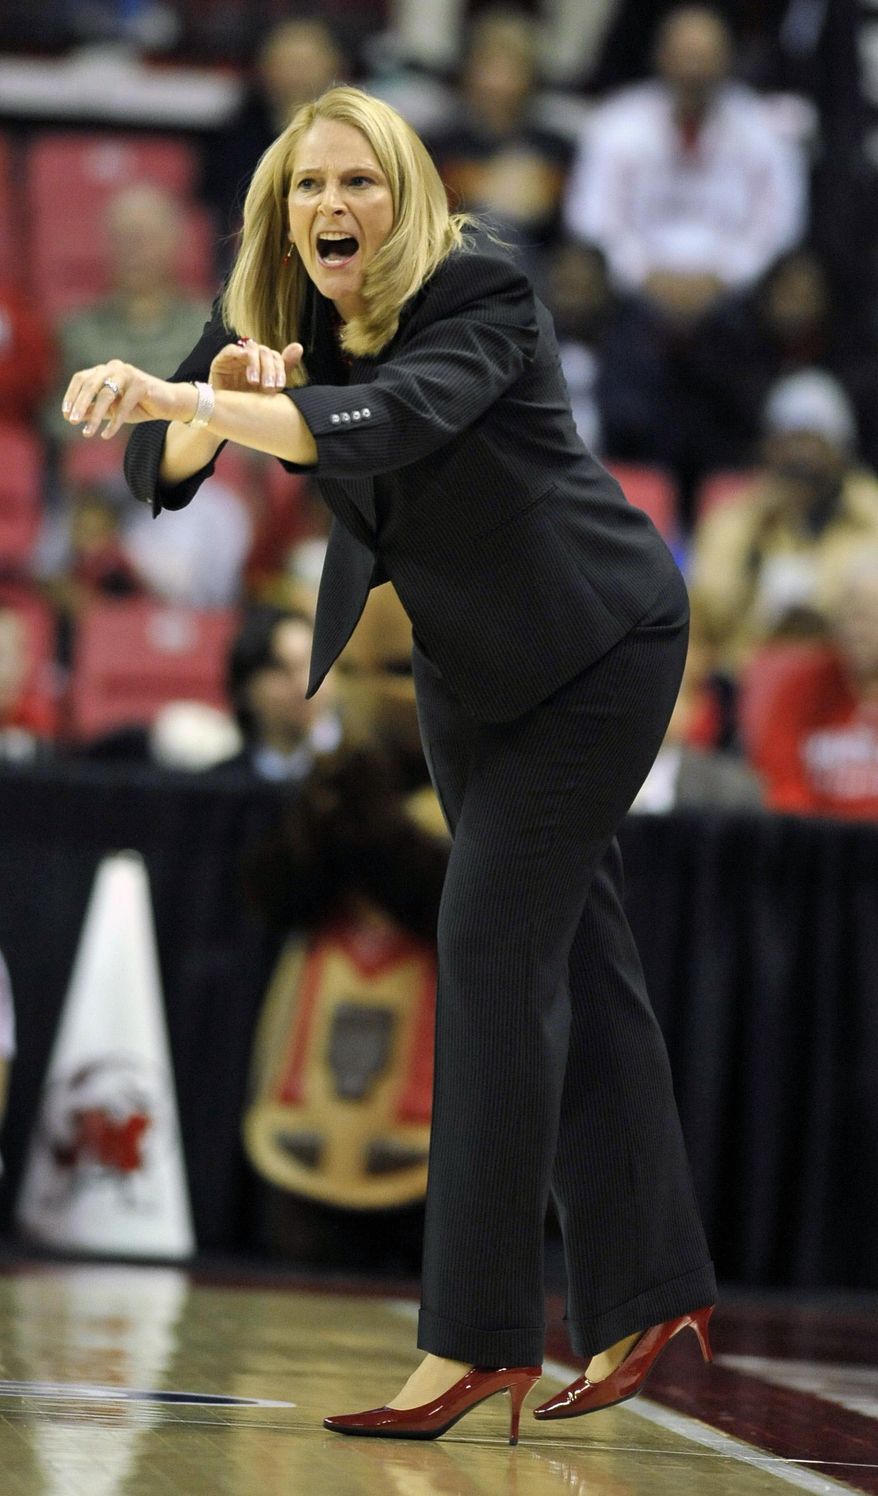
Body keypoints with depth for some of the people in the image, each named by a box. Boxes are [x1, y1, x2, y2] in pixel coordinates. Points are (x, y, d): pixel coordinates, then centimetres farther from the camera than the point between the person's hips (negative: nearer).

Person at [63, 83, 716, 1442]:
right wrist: (215, 401, -30)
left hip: (594, 647, -7)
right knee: (571, 949, 12)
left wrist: (185, 395, -56)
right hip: (469, 664, 7)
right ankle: (650, 1292, 22)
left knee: (493, 940, -15)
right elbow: (163, 468, -8)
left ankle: (480, 1335, -14)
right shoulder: (284, 315, -5)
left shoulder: (480, 295, -25)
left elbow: (393, 418, -44)